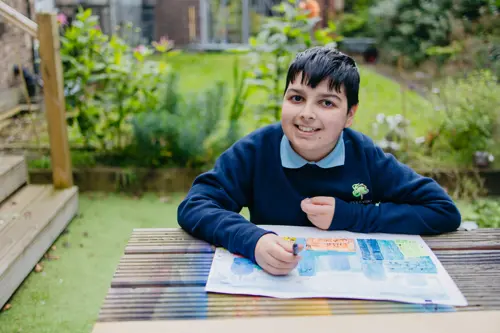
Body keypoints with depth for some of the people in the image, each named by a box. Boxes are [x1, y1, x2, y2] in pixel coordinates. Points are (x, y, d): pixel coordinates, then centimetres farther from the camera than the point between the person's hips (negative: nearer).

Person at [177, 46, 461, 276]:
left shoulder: (366, 156, -9)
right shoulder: (256, 149, -11)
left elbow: (446, 212, -8)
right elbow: (193, 207, -17)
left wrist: (349, 216, -15)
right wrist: (253, 240, -35)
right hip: (272, 283, 1)